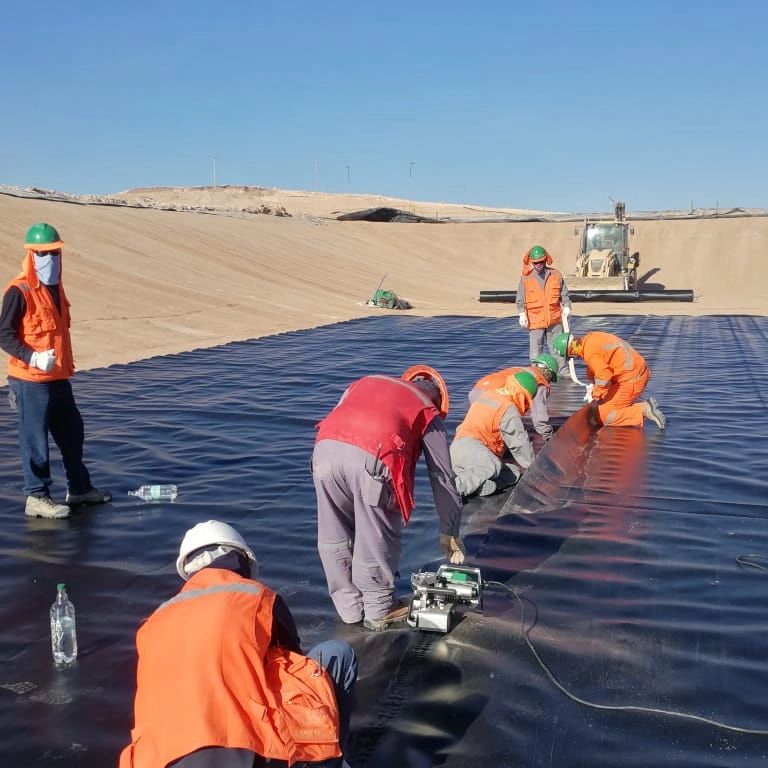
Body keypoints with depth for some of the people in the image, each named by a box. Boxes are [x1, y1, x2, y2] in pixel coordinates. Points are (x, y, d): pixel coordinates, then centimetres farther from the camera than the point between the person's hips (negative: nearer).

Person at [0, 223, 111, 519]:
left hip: (59, 379, 9)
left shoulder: (55, 287, 12)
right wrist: (33, 357, -27)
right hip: (31, 381, -8)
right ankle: (36, 497, 12)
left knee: (72, 433, 16)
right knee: (35, 439, 0)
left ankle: (79, 488, 30)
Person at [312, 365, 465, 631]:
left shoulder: (366, 382, 37)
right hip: (372, 457, -4)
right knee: (378, 539, 16)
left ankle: (350, 607, 35)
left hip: (325, 447, 4)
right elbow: (443, 478, 27)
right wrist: (449, 532, 35)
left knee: (334, 538, 20)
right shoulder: (429, 413, 26)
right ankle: (379, 611, 32)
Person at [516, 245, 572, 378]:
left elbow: (564, 293, 9)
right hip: (535, 320, -2)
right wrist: (522, 314, -8)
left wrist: (566, 307, -1)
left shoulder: (555, 275, 2)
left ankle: (562, 370, 19)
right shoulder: (526, 278, -3)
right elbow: (520, 298, 0)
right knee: (535, 348, 2)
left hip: (554, 318, 2)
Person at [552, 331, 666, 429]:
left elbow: (603, 378, -21)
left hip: (631, 380, -10)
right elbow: (593, 367, 22)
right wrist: (591, 388, 19)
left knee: (602, 417, -5)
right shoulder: (590, 337, 9)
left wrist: (595, 396, -5)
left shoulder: (590, 352, -21)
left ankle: (644, 410, -11)